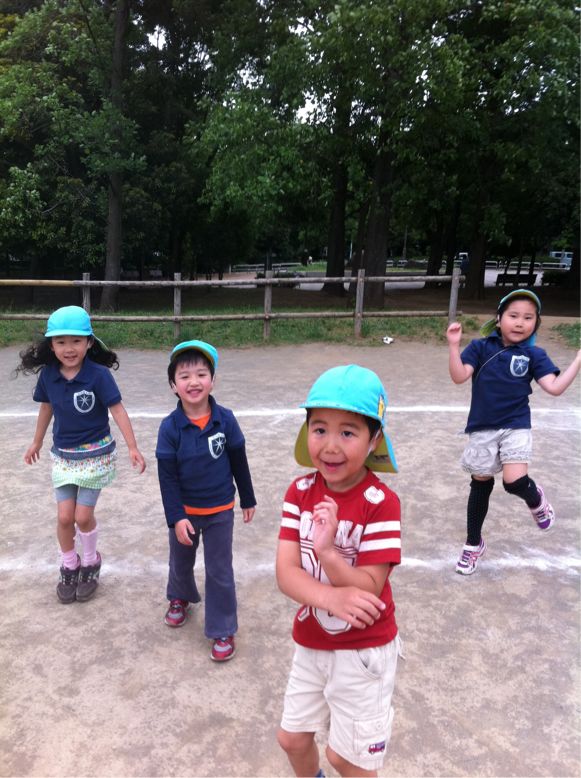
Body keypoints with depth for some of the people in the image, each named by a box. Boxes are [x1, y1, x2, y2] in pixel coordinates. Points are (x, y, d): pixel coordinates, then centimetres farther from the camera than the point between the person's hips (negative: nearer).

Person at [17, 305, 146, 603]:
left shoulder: (99, 375, -20)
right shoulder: (48, 375, -8)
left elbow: (117, 410, -17)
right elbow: (46, 408, 8)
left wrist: (133, 448, -20)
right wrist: (36, 443, 20)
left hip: (95, 454, -3)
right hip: (63, 455, 3)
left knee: (83, 516, 3)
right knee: (65, 517, 5)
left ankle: (90, 564, 31)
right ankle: (69, 566, 31)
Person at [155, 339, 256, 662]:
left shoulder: (225, 419, -15)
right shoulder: (170, 427, -17)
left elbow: (239, 463, -3)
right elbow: (167, 477, -12)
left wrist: (248, 500, 5)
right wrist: (176, 517, -15)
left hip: (220, 511, -1)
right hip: (185, 511, 1)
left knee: (219, 571, 7)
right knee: (180, 562, 24)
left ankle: (222, 630, 23)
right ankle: (180, 597, 54)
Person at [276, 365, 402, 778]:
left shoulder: (380, 502, -22)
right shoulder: (300, 491, -10)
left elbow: (368, 587, -23)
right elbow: (286, 571, -16)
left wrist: (328, 552, -41)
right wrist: (328, 596, -35)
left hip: (364, 650, -4)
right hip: (311, 643, 5)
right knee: (292, 737, 23)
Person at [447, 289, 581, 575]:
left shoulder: (534, 355, -1)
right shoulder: (480, 347, -3)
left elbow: (555, 387, -9)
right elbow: (459, 376, -12)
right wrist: (454, 345, -24)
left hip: (516, 427, 0)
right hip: (482, 429, 1)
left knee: (515, 482, -20)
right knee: (481, 485, 13)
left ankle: (535, 498, 21)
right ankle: (473, 543, 33)